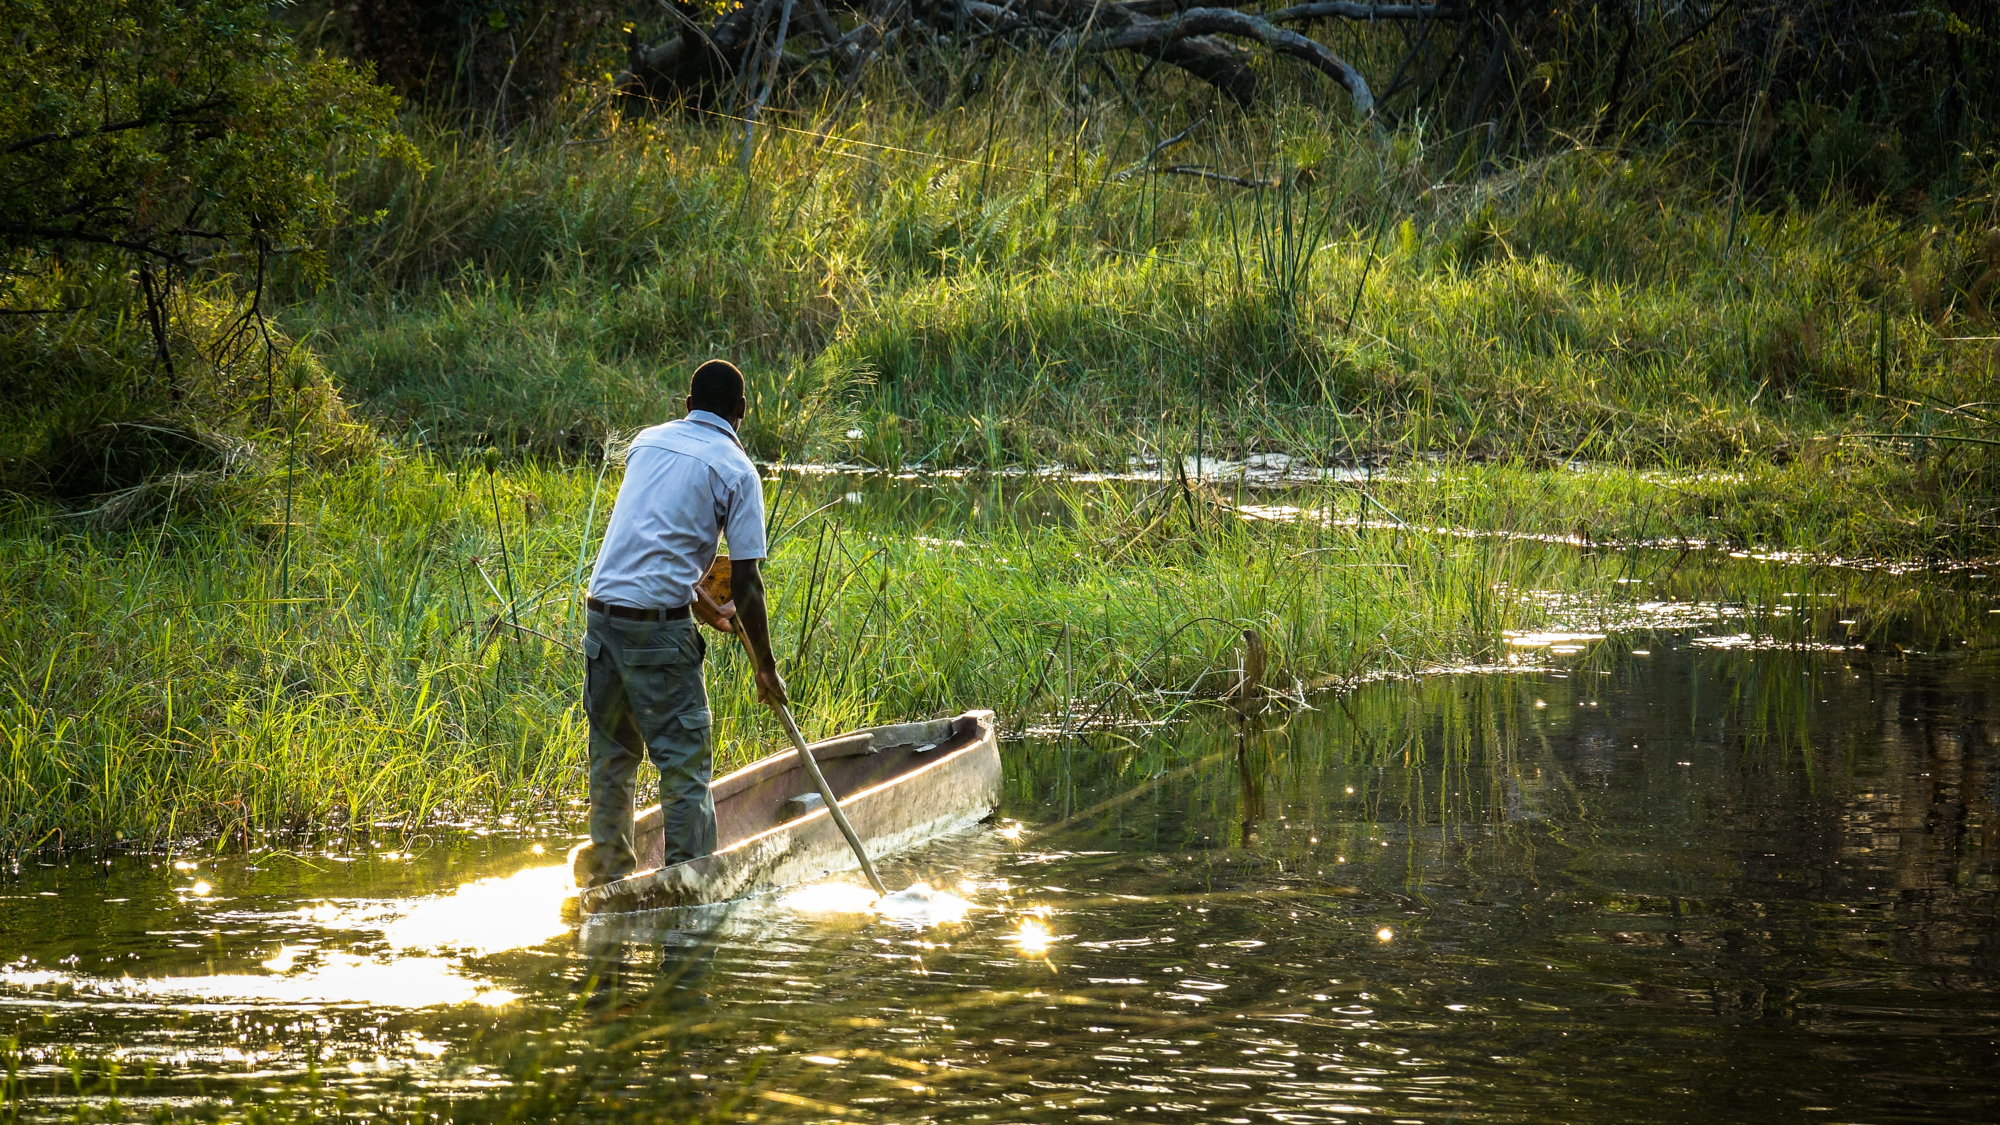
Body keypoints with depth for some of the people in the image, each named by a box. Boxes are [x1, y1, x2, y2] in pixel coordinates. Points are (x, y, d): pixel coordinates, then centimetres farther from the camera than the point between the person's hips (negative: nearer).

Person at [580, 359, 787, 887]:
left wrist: (703, 606, 33)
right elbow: (746, 583, -4)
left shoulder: (647, 442, 16)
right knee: (684, 759, 0)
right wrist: (765, 665, 5)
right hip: (659, 625, -6)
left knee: (613, 749, 17)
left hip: (603, 610, 6)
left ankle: (608, 871, 26)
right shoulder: (737, 470, -1)